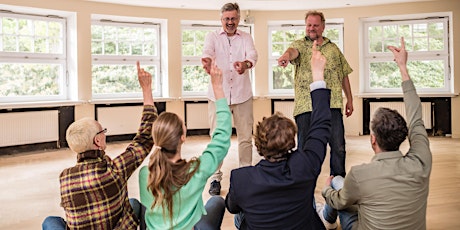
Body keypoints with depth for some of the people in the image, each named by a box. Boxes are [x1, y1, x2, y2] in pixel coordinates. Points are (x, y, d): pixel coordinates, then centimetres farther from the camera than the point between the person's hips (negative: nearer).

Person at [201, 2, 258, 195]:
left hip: (242, 95, 1)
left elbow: (253, 55, -13)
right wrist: (207, 63, -41)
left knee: (245, 138, 7)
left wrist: (245, 64, -37)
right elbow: (207, 53, -16)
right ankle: (215, 179, 14)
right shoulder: (212, 37, 5)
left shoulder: (246, 37, 8)